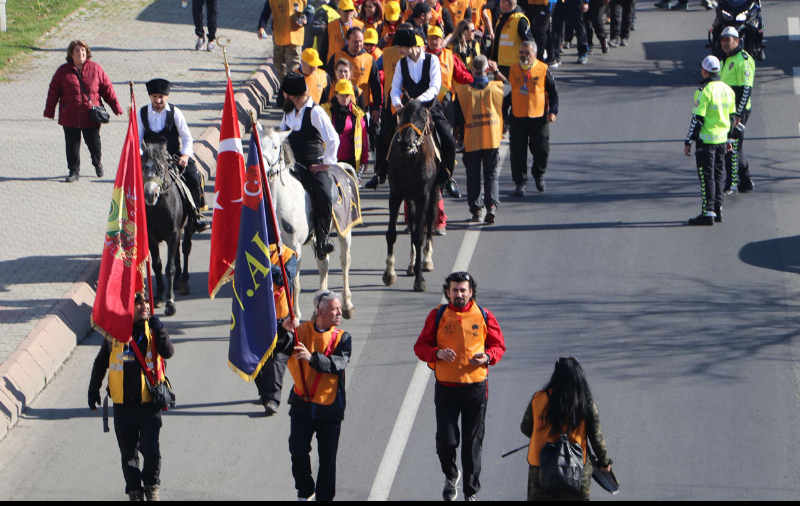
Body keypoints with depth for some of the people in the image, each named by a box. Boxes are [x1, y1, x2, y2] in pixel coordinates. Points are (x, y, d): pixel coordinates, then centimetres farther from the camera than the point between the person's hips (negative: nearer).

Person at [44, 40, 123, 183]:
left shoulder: (96, 69, 2)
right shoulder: (63, 71, 3)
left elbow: (107, 89, 5)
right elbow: (53, 92, 4)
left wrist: (116, 108, 4)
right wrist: (49, 112, 0)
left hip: (91, 116, 0)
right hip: (69, 117, 0)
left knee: (94, 143, 8)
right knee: (72, 145, 3)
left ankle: (98, 164, 36)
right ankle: (74, 171, 16)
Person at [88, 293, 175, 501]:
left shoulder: (152, 329, 1)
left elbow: (168, 352, -14)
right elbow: (101, 363, 12)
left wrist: (158, 330, -25)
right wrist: (93, 390, 12)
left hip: (149, 402, -1)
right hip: (123, 404, 1)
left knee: (150, 449, -8)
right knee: (128, 451, 7)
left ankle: (152, 485, 15)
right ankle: (134, 490, 21)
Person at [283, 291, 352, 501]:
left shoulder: (342, 338, -2)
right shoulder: (301, 330, 1)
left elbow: (337, 364, -19)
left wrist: (312, 357, -35)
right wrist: (283, 330, -24)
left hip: (330, 407, -1)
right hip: (302, 403, 1)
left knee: (328, 458, 3)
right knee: (298, 451, 1)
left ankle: (325, 496, 16)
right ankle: (305, 492, 22)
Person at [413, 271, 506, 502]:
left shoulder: (484, 316, 2)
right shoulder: (437, 316, 2)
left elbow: (498, 346, 10)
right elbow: (420, 346, 4)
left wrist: (488, 357, -12)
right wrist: (437, 353, -17)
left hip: (475, 387, 0)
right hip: (445, 387, 0)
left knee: (473, 442, 3)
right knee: (445, 439, -3)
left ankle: (471, 492, 14)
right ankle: (451, 475, 28)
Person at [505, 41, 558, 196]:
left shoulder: (543, 69, -2)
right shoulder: (513, 70, 5)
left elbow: (553, 92, 3)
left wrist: (553, 111, -6)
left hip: (538, 118, -2)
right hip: (517, 118, 2)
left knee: (541, 150, 4)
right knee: (517, 152, -1)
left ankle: (539, 175, 30)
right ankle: (520, 182, 9)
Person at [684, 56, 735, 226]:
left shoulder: (704, 91, -17)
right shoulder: (727, 89, 7)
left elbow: (697, 119, -18)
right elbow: (732, 116, 14)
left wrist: (688, 142, -12)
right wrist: (728, 139, 24)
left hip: (706, 140, -7)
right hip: (722, 140, 7)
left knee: (706, 176, -4)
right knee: (718, 175, 15)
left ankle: (708, 213, -5)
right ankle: (718, 210, 19)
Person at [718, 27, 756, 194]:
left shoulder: (743, 60, -14)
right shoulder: (725, 60, 17)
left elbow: (746, 89, -19)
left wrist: (738, 115, -22)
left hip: (737, 111, -10)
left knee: (732, 147, -9)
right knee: (735, 148, 13)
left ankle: (731, 184, -5)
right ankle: (745, 182, 21)